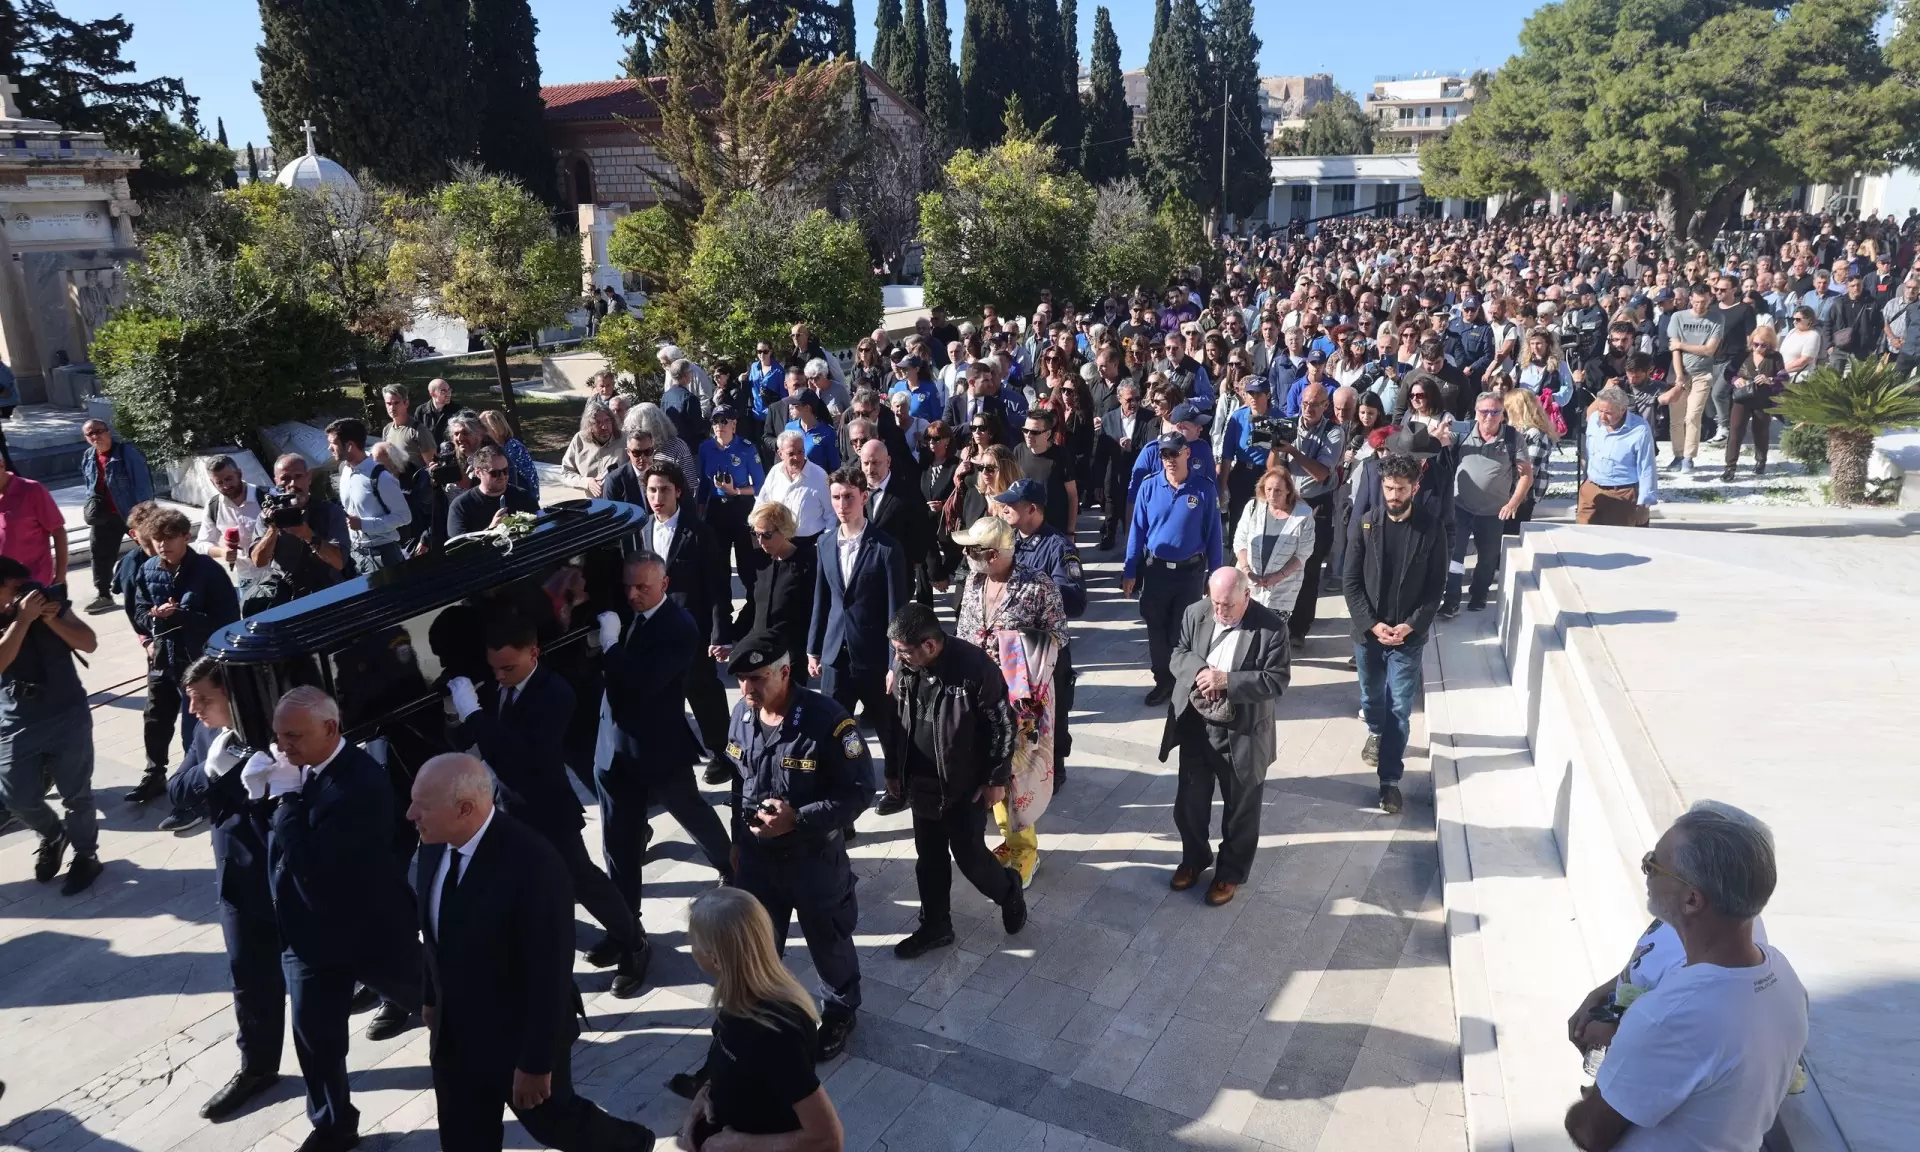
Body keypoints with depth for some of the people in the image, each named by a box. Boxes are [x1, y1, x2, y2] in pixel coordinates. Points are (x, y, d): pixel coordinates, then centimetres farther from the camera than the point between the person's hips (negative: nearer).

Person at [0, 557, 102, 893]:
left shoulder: (47, 599, -5)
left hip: (68, 717, -1)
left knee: (75, 794, 6)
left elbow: (89, 643, -6)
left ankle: (86, 856, 24)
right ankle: (52, 836, 36)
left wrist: (51, 620, -19)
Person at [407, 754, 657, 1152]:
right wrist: (432, 996, 18)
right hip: (453, 1032, 6)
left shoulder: (533, 864, -32)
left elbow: (550, 974, -26)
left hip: (519, 1036, -6)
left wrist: (536, 1061, -20)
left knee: (551, 1120, 17)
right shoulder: (435, 845, -10)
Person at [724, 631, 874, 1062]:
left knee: (828, 942, 17)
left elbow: (859, 791, -20)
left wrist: (797, 819, -27)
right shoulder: (742, 715, -6)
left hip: (815, 857, -4)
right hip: (757, 854, 5)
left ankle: (840, 1012, 43)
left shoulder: (827, 720, -26)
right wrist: (738, 837, 13)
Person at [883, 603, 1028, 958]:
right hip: (921, 784, 5)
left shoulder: (974, 666, -24)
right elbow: (897, 720, 8)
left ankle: (1009, 890, 34)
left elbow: (1003, 725, -15)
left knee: (968, 855, 4)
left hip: (965, 786, -5)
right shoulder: (904, 666, -6)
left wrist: (997, 779, -11)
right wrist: (893, 770, 13)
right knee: (929, 858, 14)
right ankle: (935, 926, 31)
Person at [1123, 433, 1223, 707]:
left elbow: (1213, 534, -4)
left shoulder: (1203, 490, -9)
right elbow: (1137, 530, -2)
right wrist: (1130, 572, -3)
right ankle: (1163, 681, 28)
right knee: (1156, 629, 11)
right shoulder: (1148, 487, -7)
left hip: (1190, 571, -1)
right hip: (1155, 570, 1)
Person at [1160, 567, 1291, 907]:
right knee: (1189, 802, 19)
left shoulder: (1271, 626, -17)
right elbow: (1177, 653, 3)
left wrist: (1227, 681, -28)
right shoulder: (1195, 613, -5)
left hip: (1242, 734, -3)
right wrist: (1199, 671, -20)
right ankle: (1194, 858, 44)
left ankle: (1231, 872, 36)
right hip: (1195, 728, 4)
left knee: (1240, 809, 15)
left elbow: (1277, 680, -17)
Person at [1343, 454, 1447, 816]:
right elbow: (1350, 581, -5)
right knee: (1371, 697, 20)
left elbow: (1436, 586, -4)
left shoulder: (1431, 529, -7)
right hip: (1368, 631, 2)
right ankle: (1376, 731, 52)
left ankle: (1390, 779, 8)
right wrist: (1372, 624, -13)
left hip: (1408, 635, -2)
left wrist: (1411, 625, -14)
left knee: (1400, 708, -1)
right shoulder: (1366, 524, -6)